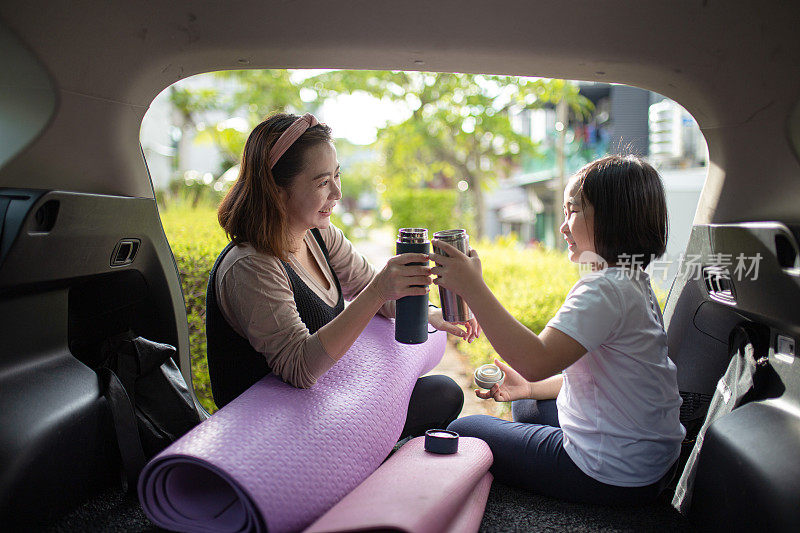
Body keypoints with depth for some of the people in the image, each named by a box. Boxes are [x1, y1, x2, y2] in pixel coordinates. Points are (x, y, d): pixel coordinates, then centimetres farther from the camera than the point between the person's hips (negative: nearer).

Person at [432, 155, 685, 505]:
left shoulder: (605, 289, -26)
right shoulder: (633, 283, 7)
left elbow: (536, 361, -38)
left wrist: (473, 288, -38)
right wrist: (529, 388, 8)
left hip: (613, 475, -10)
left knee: (462, 432, 3)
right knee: (526, 407, 32)